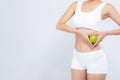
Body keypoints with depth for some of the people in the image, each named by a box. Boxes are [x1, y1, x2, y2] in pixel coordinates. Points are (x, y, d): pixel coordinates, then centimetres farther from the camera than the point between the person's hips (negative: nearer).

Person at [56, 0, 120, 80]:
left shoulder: (106, 7, -6)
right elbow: (59, 25, -4)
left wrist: (105, 33, -19)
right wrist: (79, 32, -16)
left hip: (95, 58, -4)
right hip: (78, 57, 5)